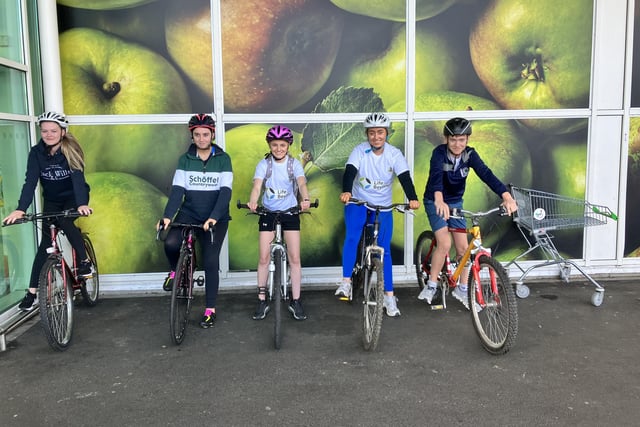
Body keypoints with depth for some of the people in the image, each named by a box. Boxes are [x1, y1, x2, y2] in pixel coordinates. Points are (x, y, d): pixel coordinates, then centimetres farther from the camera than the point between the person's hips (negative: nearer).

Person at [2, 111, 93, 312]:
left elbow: (78, 177, -31)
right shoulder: (36, 152, -14)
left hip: (74, 197, -2)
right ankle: (32, 292, 2)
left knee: (64, 221, -32)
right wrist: (20, 209, -36)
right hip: (52, 200, 3)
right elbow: (30, 182, -22)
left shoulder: (71, 150, -20)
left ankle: (84, 260, -11)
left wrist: (82, 204, -46)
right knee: (45, 244, -3)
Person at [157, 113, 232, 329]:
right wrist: (167, 215, -22)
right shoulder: (185, 159, 2)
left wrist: (213, 217, -26)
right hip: (189, 214, 1)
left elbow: (225, 191, -11)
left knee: (211, 262, -3)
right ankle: (175, 270, 8)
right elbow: (177, 189, -6)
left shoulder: (223, 159, -3)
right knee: (171, 243, -26)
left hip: (216, 219, -1)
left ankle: (210, 309, 13)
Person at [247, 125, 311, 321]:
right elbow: (257, 186, -20)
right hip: (268, 212, 0)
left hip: (290, 212, 0)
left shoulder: (294, 163, -4)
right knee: (264, 257, -2)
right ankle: (262, 300, 13)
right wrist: (252, 202, -42)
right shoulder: (264, 164, -5)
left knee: (294, 258, -2)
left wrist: (305, 200, -43)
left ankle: (295, 301, 10)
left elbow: (302, 183, -21)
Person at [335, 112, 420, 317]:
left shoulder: (394, 154, -10)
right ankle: (346, 281, -14)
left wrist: (413, 198, -41)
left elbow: (405, 177, -22)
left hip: (383, 207, 1)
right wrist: (346, 191, -48)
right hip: (358, 202, -1)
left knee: (384, 250, -2)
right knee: (352, 237, -26)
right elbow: (349, 172, -27)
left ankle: (389, 296, 7)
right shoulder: (360, 151, -12)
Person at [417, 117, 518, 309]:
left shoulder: (470, 154, -14)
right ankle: (431, 285, 1)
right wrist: (439, 200, -62)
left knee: (463, 247, 0)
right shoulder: (439, 152, -24)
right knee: (444, 244, -18)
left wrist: (506, 196, -44)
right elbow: (436, 174, -42)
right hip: (435, 202, -4)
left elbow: (486, 174, -28)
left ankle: (462, 289, 19)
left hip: (456, 202, 4)